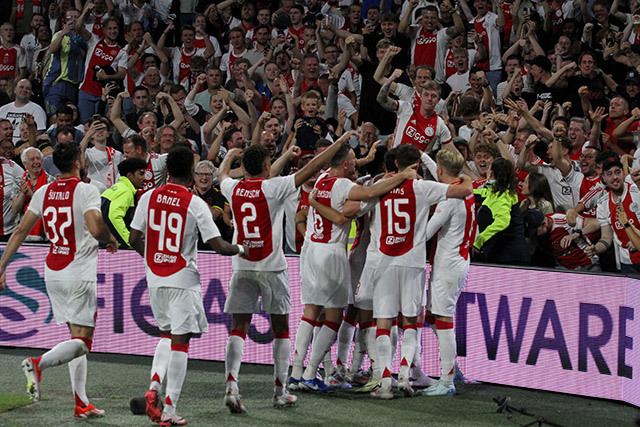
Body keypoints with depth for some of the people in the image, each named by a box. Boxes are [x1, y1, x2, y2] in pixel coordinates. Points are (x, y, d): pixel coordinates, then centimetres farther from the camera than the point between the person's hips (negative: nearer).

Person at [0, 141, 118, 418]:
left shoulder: (43, 192, 7)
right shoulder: (86, 191, -11)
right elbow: (96, 229, -23)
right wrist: (112, 241, -1)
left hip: (53, 271, 7)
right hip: (79, 273, -7)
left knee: (77, 336, 14)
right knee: (82, 342, -4)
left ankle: (81, 403, 10)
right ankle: (38, 364, -29)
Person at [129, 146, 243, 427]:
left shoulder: (148, 198, 0)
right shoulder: (195, 204, -12)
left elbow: (134, 240, 4)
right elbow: (218, 246, -13)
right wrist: (241, 249, 7)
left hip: (154, 277, 5)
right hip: (182, 279, -5)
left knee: (167, 335, 21)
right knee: (180, 342, 1)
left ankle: (154, 385, -2)